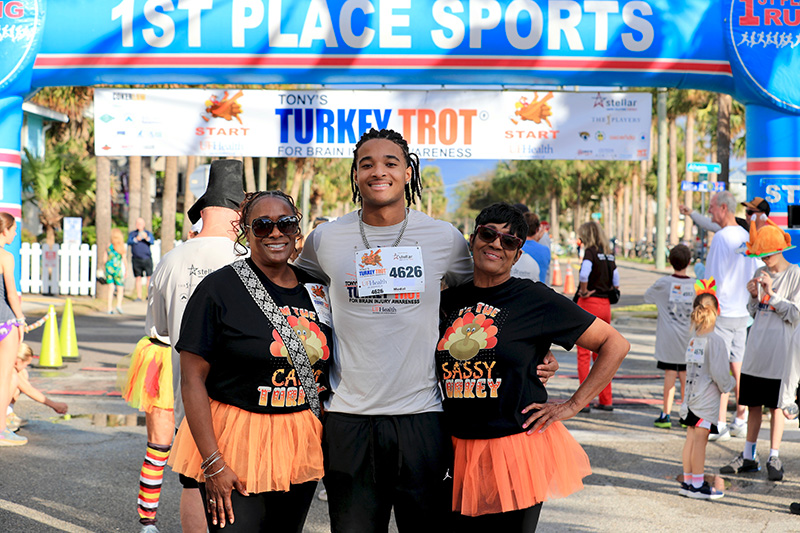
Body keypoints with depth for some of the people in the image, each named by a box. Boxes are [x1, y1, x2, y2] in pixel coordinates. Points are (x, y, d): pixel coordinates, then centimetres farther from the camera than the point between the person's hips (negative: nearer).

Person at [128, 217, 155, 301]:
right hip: (136, 259, 1)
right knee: (138, 278, 1)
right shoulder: (132, 234, 13)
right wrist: (136, 239, -22)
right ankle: (139, 296, 4)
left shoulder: (148, 233, 11)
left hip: (147, 259, -1)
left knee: (149, 277, -9)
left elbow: (152, 242, -7)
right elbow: (129, 242, -4)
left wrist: (147, 238, -27)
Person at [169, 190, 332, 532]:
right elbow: (192, 379, -12)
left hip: (301, 448, 5)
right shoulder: (218, 288, -9)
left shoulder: (316, 289, 7)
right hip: (236, 446, -5)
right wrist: (213, 463, -17)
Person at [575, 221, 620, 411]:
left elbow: (584, 274, -27)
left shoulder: (591, 251, -11)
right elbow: (616, 281, 13)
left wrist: (584, 292, -12)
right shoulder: (609, 254, 10)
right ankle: (606, 400, 17)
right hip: (605, 306, 7)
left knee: (584, 353, -1)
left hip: (588, 304, -7)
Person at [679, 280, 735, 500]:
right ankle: (697, 485, 5)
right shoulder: (715, 341, -16)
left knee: (692, 438, 12)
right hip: (707, 398, -7)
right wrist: (728, 385, 2)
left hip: (692, 395, 7)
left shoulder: (693, 339, 4)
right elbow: (718, 372, -17)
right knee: (700, 439, -1)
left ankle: (687, 481, 18)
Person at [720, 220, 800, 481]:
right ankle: (748, 457, 19)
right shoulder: (761, 274, 10)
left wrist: (771, 294, -17)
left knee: (775, 406, 2)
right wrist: (754, 296, -4)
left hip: (779, 353, -5)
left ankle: (774, 458, 12)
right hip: (755, 351, 5)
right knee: (753, 404, 10)